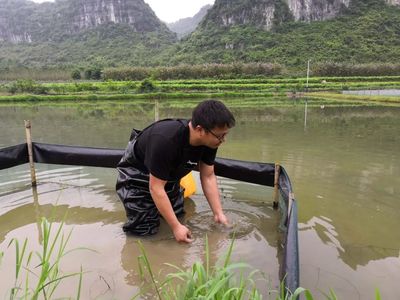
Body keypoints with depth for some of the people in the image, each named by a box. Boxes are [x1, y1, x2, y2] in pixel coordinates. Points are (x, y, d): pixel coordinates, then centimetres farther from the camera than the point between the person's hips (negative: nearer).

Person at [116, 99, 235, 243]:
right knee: (144, 230, -9)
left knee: (178, 216, 8)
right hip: (136, 173, -6)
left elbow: (208, 177, -8)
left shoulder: (209, 140, -19)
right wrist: (176, 227, -29)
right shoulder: (165, 140, -41)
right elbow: (156, 188, -34)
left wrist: (218, 213, -11)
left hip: (168, 175, 6)